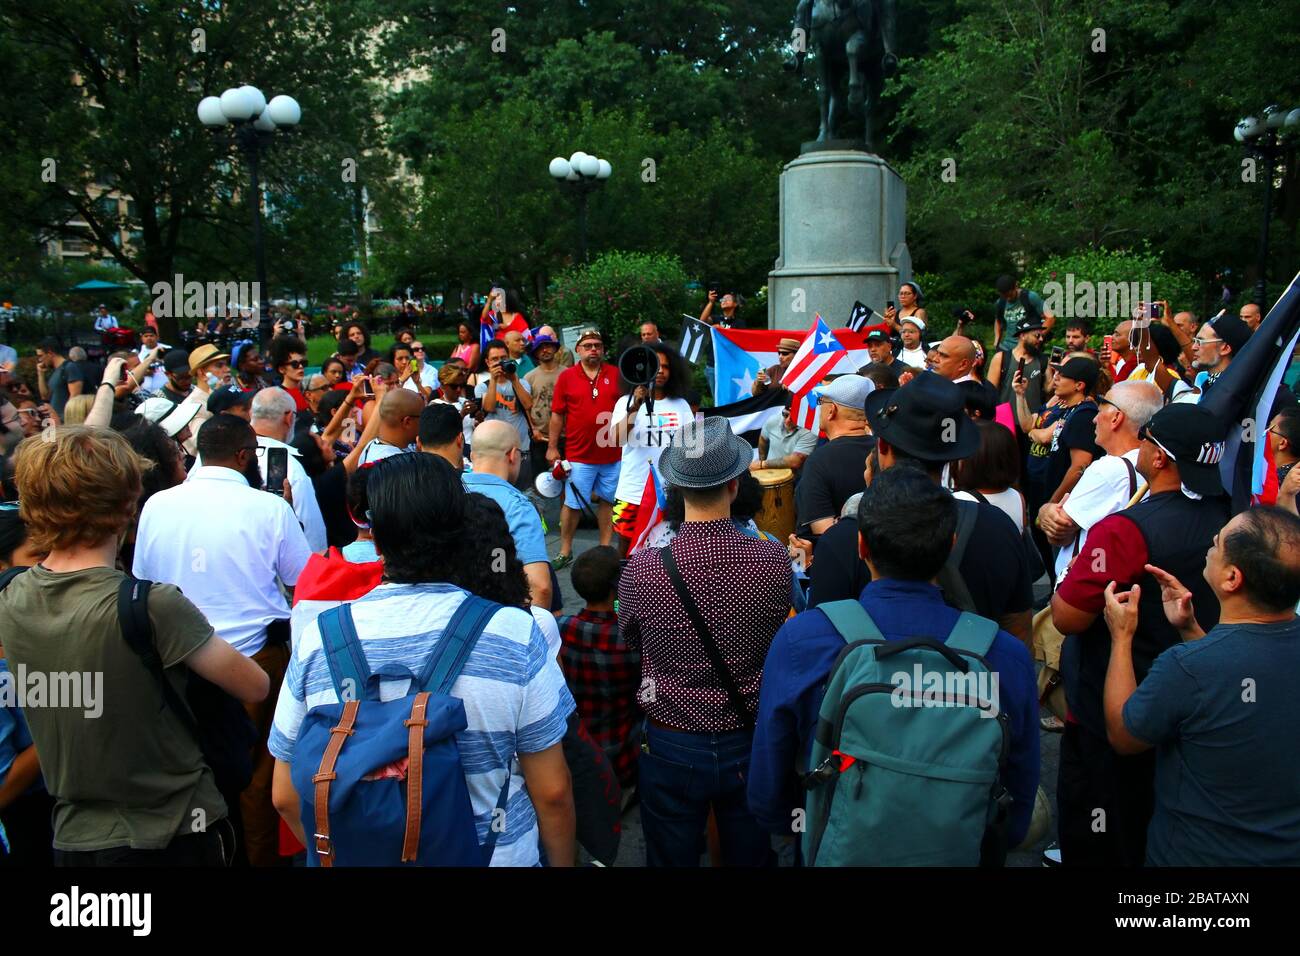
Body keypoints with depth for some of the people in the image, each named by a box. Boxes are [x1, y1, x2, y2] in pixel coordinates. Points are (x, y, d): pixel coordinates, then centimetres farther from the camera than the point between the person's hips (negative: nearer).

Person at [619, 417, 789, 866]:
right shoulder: (774, 560, -20)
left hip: (672, 748, -1)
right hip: (750, 743, 1)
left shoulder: (641, 570, -22)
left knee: (672, 858, 20)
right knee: (749, 855, 22)